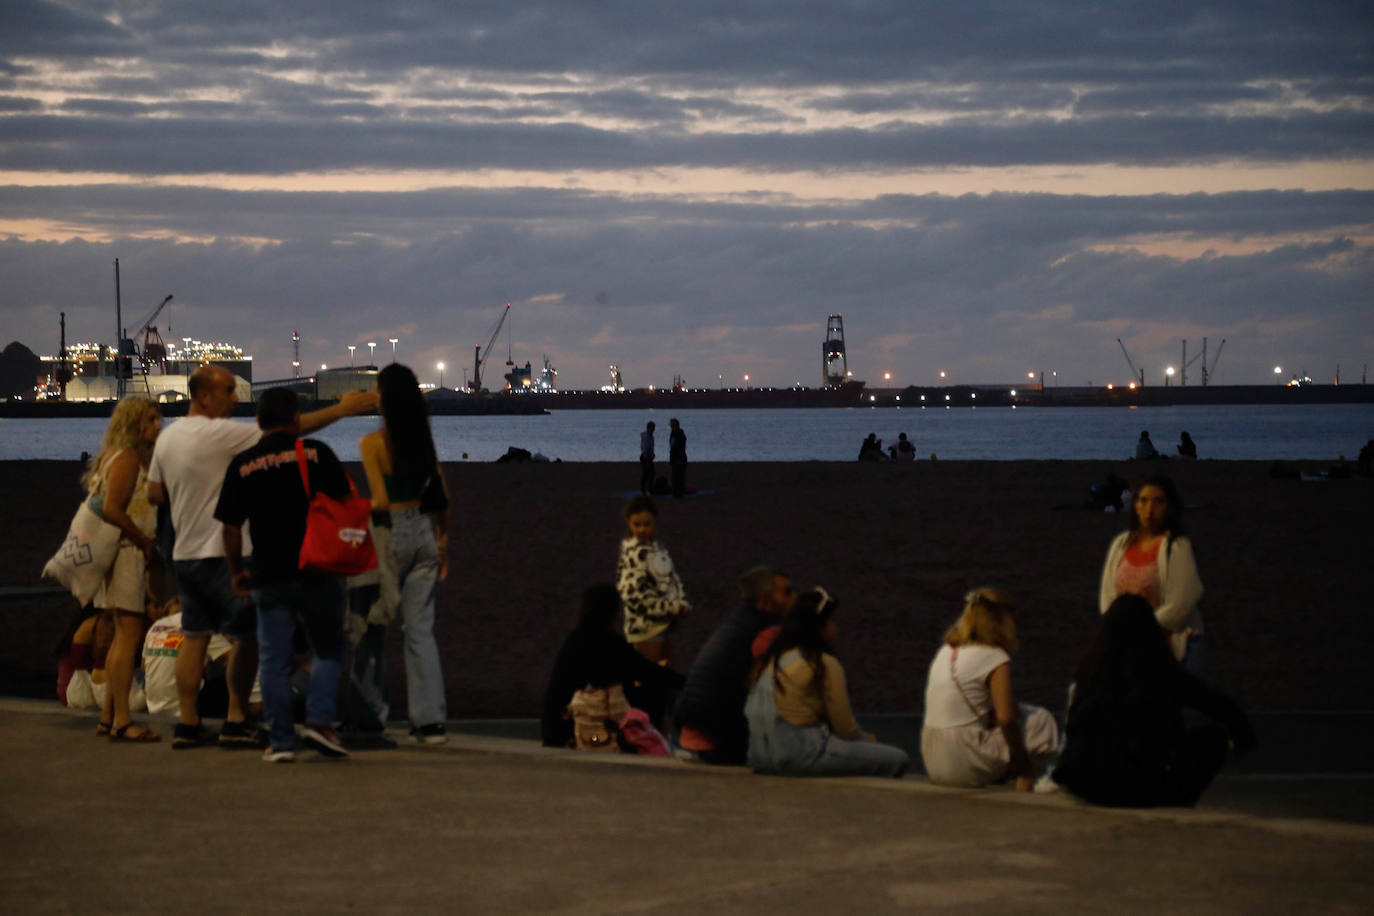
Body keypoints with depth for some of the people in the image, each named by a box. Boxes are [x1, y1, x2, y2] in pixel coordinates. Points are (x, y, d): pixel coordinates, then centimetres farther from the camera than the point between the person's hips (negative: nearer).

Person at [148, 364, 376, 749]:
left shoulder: (167, 437, 9)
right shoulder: (218, 434, -15)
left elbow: (154, 493, 16)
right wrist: (341, 410, -12)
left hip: (184, 554, 8)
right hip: (223, 554, -8)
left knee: (195, 637, 10)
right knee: (247, 637, 1)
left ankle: (187, 724, 7)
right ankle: (236, 723, 2)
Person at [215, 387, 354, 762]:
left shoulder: (242, 465, 2)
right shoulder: (316, 453, -2)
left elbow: (230, 527, 3)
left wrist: (237, 572, 15)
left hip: (269, 575, 1)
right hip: (317, 571, -1)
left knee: (274, 660, 6)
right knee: (328, 649, 13)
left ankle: (281, 740, 6)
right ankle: (319, 720, -3)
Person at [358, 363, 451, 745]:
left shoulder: (373, 443, -11)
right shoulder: (424, 440, 6)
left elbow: (381, 500, -16)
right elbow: (442, 497, 8)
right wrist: (442, 541, 15)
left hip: (391, 533, -5)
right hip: (424, 533, 5)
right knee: (420, 629, 6)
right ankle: (430, 720, 0)